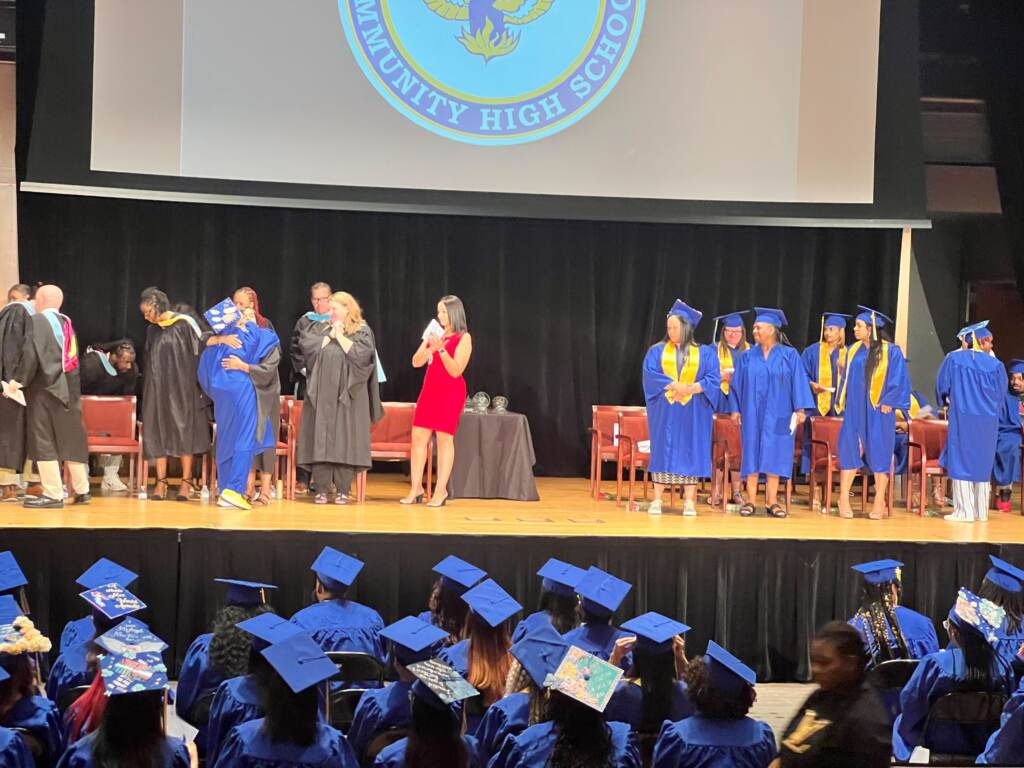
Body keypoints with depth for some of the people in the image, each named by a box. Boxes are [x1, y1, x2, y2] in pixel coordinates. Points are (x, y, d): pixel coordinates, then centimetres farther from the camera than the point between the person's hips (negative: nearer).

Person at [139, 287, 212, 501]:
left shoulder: (184, 323, -4)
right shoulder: (151, 331, 13)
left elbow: (201, 340, -12)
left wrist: (219, 339, -33)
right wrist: (147, 391, 19)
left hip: (181, 389, -5)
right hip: (157, 390, 5)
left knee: (184, 431, -2)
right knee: (158, 433, 1)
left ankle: (186, 481, 2)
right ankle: (161, 481, 3)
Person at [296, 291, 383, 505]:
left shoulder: (362, 332, 6)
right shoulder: (319, 329, 15)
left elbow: (361, 355, -11)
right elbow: (307, 346, -1)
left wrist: (341, 337, -5)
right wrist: (330, 336, -2)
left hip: (347, 395, -3)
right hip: (321, 394, 3)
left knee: (345, 439, -4)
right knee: (320, 439, -3)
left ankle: (342, 490, 0)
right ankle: (321, 489, 0)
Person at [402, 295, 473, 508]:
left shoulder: (464, 338, -4)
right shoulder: (435, 334, 13)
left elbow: (456, 370, -12)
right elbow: (416, 362, 8)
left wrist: (441, 348, -22)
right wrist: (428, 346, -10)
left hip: (450, 393, -6)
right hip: (429, 390, 6)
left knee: (444, 439, -5)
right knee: (418, 437, 1)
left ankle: (441, 491, 1)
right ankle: (416, 488, 7)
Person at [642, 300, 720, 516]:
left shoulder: (704, 353, 7)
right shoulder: (657, 351, 8)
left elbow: (713, 379, -3)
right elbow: (650, 375, -6)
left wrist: (691, 388, -19)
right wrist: (675, 386, -18)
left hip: (693, 414, 0)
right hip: (665, 412, 0)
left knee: (691, 453, -1)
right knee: (662, 450, -1)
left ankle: (689, 502, 2)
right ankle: (657, 500, 2)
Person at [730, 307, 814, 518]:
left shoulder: (789, 355, 2)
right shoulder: (747, 357, 8)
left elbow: (799, 382, -1)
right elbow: (738, 384, 9)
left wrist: (800, 408, -9)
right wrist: (736, 408, 2)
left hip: (777, 415, -1)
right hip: (752, 414, 2)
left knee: (774, 456, -1)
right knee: (752, 455, 0)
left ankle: (772, 501, 3)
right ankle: (750, 500, 3)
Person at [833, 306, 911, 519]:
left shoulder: (890, 352, -5)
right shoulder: (853, 351, 10)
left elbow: (898, 380, -6)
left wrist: (888, 402, -13)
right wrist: (842, 401, 9)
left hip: (877, 411, -4)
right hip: (855, 410, 4)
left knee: (879, 453, 0)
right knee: (849, 449, -1)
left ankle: (879, 502, 7)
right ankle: (844, 498, 3)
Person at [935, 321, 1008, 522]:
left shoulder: (954, 358, -4)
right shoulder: (995, 364, 1)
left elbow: (942, 386, 3)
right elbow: (1001, 396, 10)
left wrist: (949, 400, 23)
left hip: (962, 418, -3)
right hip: (988, 421, 3)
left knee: (961, 463, 1)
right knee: (982, 464, 13)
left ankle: (964, 511, -3)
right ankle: (981, 511, 15)